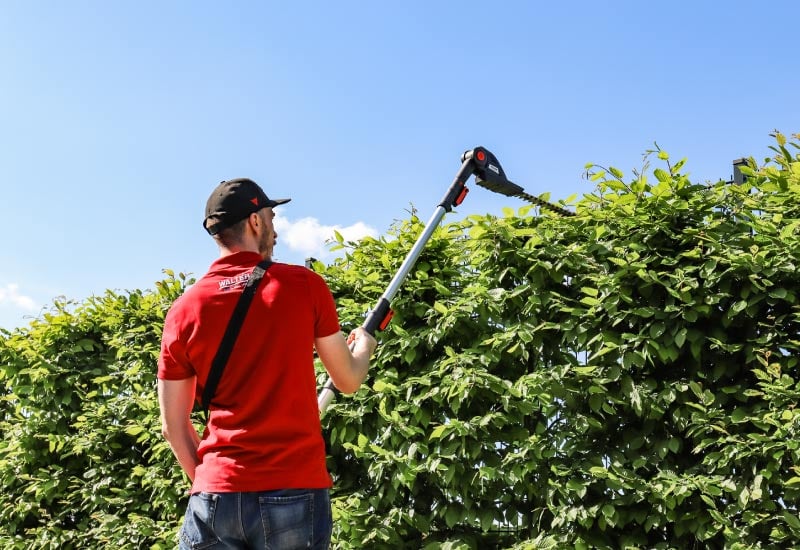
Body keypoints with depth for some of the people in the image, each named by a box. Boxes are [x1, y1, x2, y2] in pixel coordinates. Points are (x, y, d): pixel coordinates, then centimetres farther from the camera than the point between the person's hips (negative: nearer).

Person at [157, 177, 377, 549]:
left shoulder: (184, 310, 1)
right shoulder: (304, 285, -4)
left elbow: (174, 426, 5)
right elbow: (349, 381, 7)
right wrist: (364, 344, 28)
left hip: (218, 494, 2)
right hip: (296, 490, -1)